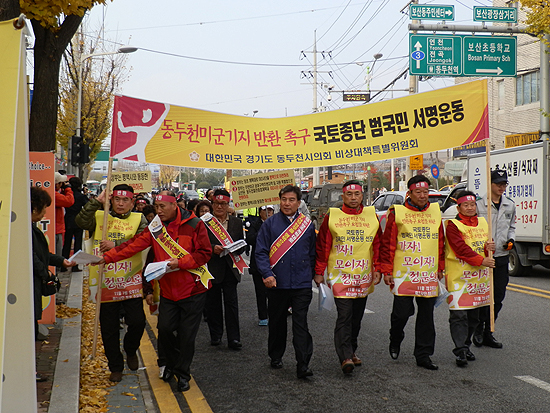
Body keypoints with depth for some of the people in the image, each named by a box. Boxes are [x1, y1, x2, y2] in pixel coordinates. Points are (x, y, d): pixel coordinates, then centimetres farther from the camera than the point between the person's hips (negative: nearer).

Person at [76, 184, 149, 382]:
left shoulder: (138, 219, 4)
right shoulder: (99, 217, 6)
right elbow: (81, 221, -14)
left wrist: (115, 244, -20)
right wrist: (97, 201, -18)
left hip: (130, 281, -1)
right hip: (105, 281, 1)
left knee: (137, 321, -5)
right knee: (109, 328, 8)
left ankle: (130, 351, 27)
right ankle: (116, 367, 24)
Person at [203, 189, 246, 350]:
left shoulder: (237, 222, 10)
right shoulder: (205, 222, 2)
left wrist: (236, 249, -12)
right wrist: (213, 248, -18)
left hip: (230, 268, 1)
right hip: (212, 268, -1)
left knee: (231, 302, -2)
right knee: (213, 303, 8)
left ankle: (234, 338, 2)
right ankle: (215, 335, 22)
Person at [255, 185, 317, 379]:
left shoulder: (308, 224, 6)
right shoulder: (270, 224, 1)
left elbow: (313, 253, 14)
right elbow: (261, 252, -2)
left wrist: (311, 275, 11)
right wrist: (267, 274, -16)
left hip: (302, 284, 0)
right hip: (277, 283, 0)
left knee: (301, 323, -5)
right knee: (277, 322, 13)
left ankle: (303, 365, -3)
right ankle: (276, 357, 31)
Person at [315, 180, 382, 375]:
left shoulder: (372, 216, 7)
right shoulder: (332, 216, -1)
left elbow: (378, 245, 10)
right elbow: (322, 246, 1)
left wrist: (377, 269, 3)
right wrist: (319, 272, -1)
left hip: (364, 277, 4)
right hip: (340, 276, -3)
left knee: (357, 316, 13)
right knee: (344, 316, -11)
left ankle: (351, 351, 28)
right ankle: (345, 357, -12)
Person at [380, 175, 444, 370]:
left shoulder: (435, 212, 10)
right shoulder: (397, 212, -2)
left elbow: (441, 242, 16)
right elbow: (388, 243, -2)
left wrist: (440, 268, 15)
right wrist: (387, 270, -5)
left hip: (429, 275, 4)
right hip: (403, 273, -3)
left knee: (426, 316, 6)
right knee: (401, 312, -3)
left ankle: (423, 355, 16)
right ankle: (395, 341, 28)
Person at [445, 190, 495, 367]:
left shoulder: (482, 223, 14)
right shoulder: (453, 225, -7)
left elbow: (486, 244, 17)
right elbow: (461, 248, -16)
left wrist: (489, 247, -7)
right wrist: (481, 261, -21)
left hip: (479, 276, 7)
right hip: (458, 276, -7)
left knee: (474, 315, 13)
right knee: (459, 314, -11)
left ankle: (465, 346, 26)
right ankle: (460, 350, -10)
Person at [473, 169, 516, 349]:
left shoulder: (510, 205, 11)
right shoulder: (479, 204, -6)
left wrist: (511, 240, 5)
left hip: (502, 256, 5)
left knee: (498, 296, 7)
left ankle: (488, 333, 18)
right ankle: (479, 329, 15)